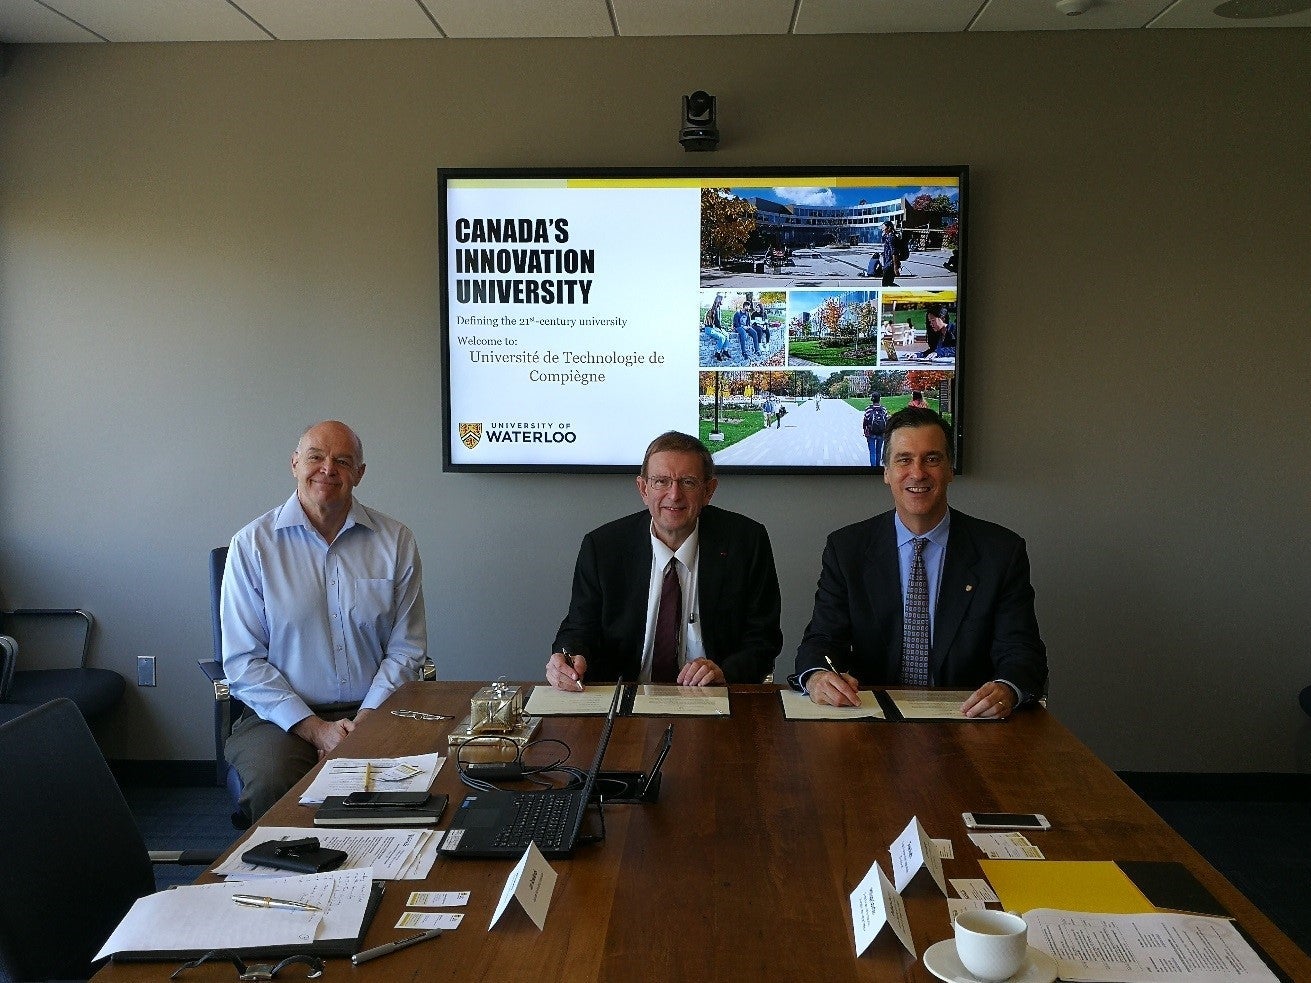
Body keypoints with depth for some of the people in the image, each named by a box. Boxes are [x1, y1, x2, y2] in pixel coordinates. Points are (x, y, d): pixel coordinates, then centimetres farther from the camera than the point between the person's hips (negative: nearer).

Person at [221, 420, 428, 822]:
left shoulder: (395, 541, 6)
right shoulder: (253, 544, 1)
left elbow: (406, 649, 5)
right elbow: (243, 660, -2)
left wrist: (365, 721, -10)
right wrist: (315, 728, -12)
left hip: (373, 713, 1)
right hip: (280, 715, -1)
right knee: (271, 782, -32)